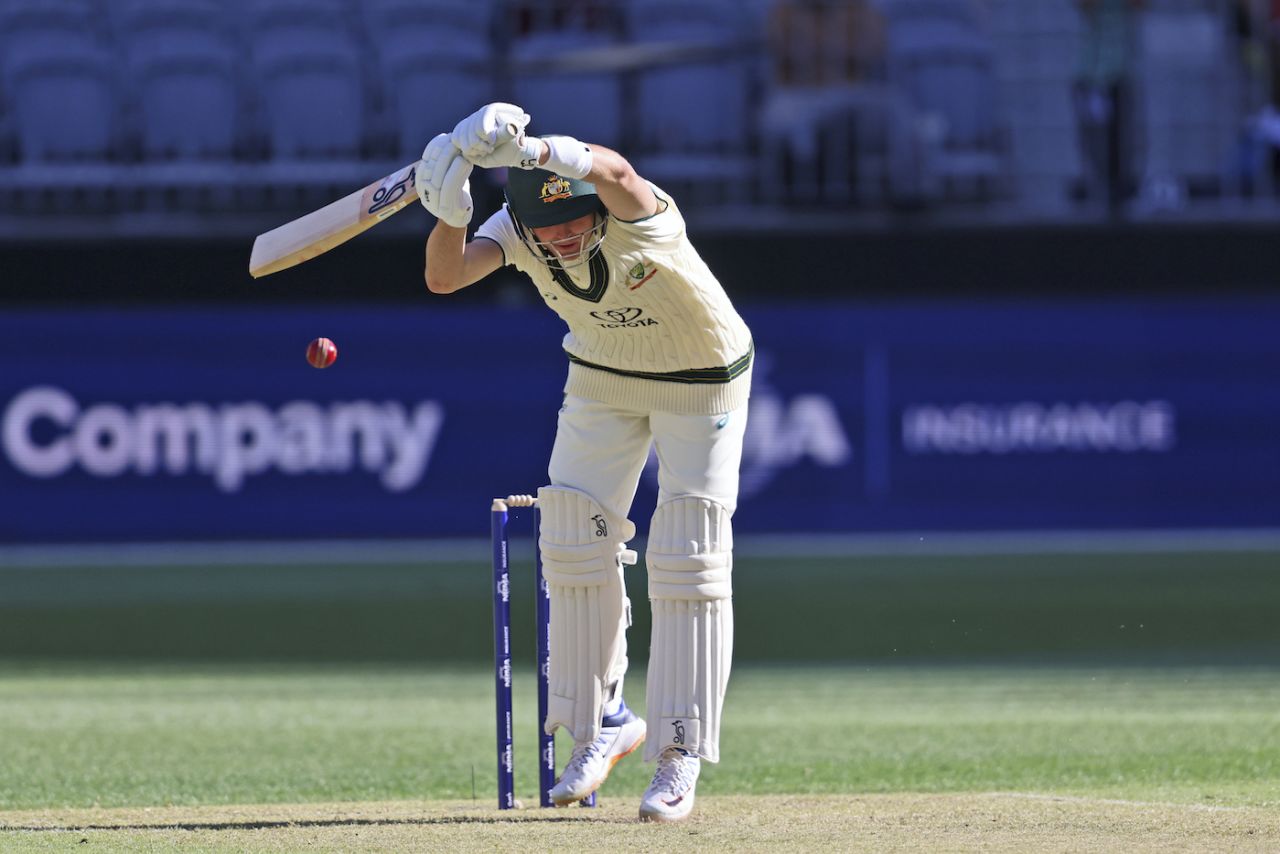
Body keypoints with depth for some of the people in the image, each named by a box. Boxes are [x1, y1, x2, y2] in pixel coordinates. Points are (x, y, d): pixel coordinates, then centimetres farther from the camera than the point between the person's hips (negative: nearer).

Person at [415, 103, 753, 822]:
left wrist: (519, 147, -77)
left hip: (703, 380, -5)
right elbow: (444, 277, -34)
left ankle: (681, 753, -1)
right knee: (574, 542, -1)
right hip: (603, 378, 5)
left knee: (688, 560, -8)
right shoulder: (518, 231, -22)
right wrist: (449, 214, -55)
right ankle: (604, 720, 14)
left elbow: (613, 172, -61)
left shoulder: (641, 220, -38)